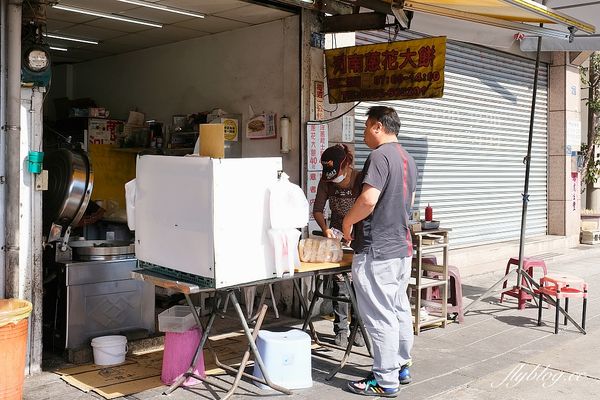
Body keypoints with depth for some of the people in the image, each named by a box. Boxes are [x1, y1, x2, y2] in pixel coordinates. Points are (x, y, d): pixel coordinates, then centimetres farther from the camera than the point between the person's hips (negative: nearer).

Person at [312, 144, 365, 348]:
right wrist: (325, 228, -17)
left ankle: (359, 328, 8)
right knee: (339, 281, -2)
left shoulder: (360, 179, -20)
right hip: (337, 232, 3)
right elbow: (317, 210, 0)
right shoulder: (326, 181, -8)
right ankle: (340, 329, 5)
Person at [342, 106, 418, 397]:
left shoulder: (380, 156, -16)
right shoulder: (407, 159, 14)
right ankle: (401, 367, 28)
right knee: (400, 310, 17)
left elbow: (368, 200, -26)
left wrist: (347, 221, -10)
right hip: (402, 246, 10)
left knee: (380, 316, -3)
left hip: (377, 250, -10)